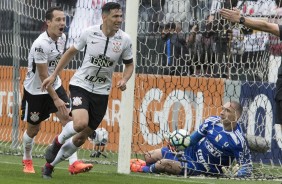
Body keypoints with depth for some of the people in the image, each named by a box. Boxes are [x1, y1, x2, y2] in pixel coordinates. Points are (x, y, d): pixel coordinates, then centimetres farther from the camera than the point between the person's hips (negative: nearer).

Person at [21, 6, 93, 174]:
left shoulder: (62, 38, -4)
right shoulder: (41, 44, -27)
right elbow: (43, 76, -25)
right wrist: (56, 99, -25)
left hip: (55, 86, 6)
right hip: (35, 91, -6)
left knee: (68, 119, -13)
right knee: (33, 129, 9)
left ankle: (74, 163, -18)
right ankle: (27, 160, 36)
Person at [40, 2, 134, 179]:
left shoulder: (124, 39, -7)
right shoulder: (89, 33, -11)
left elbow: (129, 64, 8)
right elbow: (71, 52, 6)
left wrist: (124, 80, -13)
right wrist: (54, 75, 7)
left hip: (101, 92, 3)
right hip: (81, 85, -3)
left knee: (82, 138, 6)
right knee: (81, 123, -29)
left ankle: (50, 165, 27)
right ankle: (57, 143, 4)